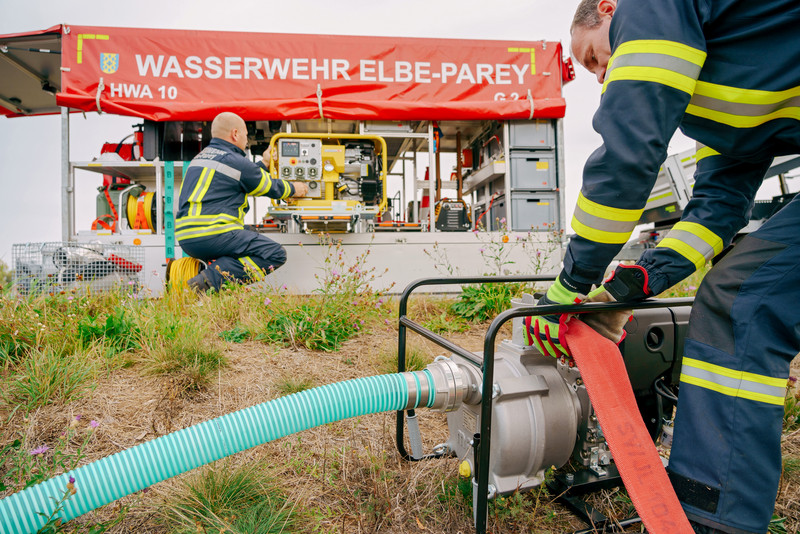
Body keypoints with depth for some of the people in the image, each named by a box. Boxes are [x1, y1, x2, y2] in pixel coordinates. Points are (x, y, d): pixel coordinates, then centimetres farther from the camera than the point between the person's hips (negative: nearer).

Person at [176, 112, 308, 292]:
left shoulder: (200, 157, 21)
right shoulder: (235, 161, -5)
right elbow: (271, 188, 9)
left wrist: (264, 164, 43)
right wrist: (293, 188, 28)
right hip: (212, 234, -9)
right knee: (276, 254, -9)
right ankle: (212, 278, -21)